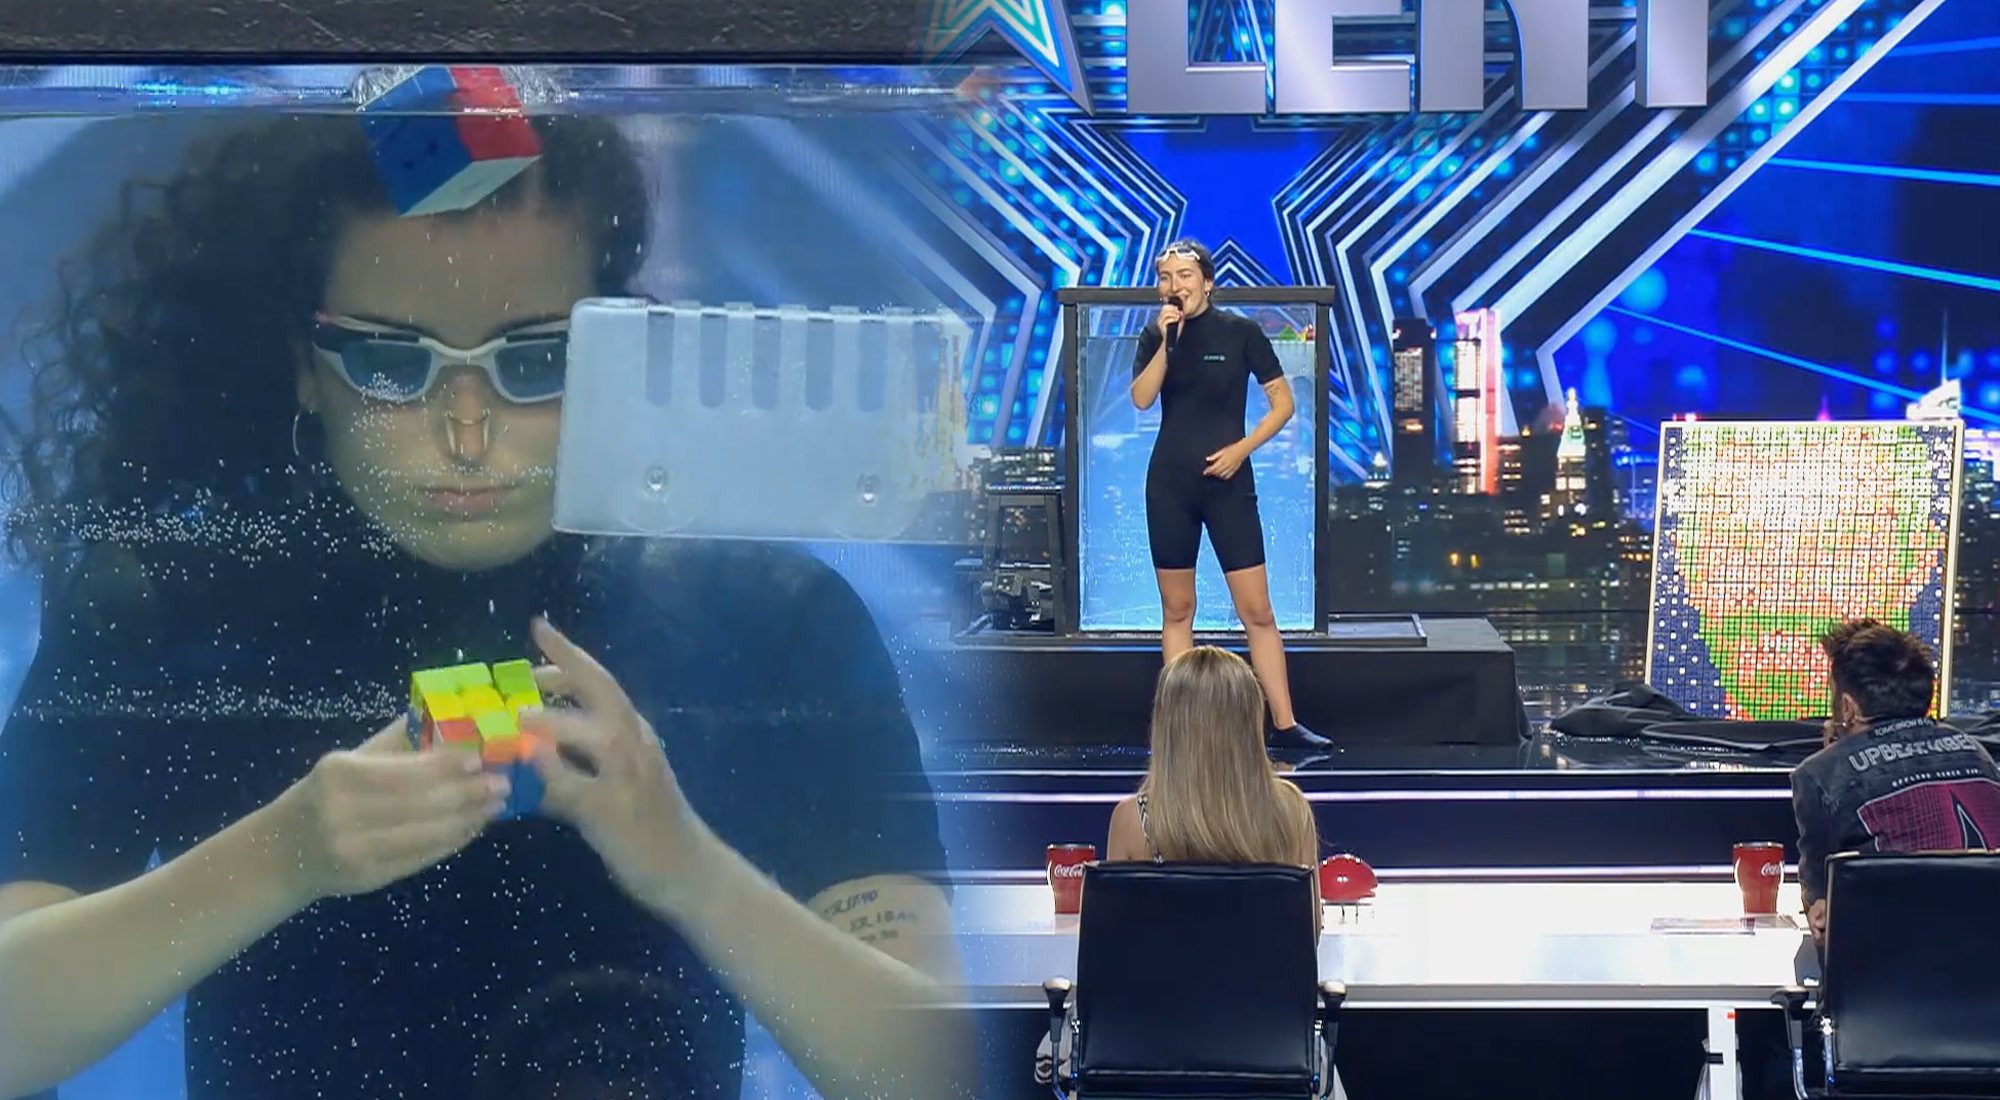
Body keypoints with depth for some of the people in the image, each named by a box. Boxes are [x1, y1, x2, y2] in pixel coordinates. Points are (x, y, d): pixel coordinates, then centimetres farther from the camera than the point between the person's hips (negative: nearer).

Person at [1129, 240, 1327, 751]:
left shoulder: (1240, 331, -4)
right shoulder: (1155, 335, 4)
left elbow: (1284, 402, -1)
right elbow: (1141, 399, -10)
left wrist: (1241, 448, -12)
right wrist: (1167, 340, -18)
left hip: (1228, 482, -3)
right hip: (1170, 483, 3)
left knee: (1257, 609, -4)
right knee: (1177, 608, 7)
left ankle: (1284, 724, 1)